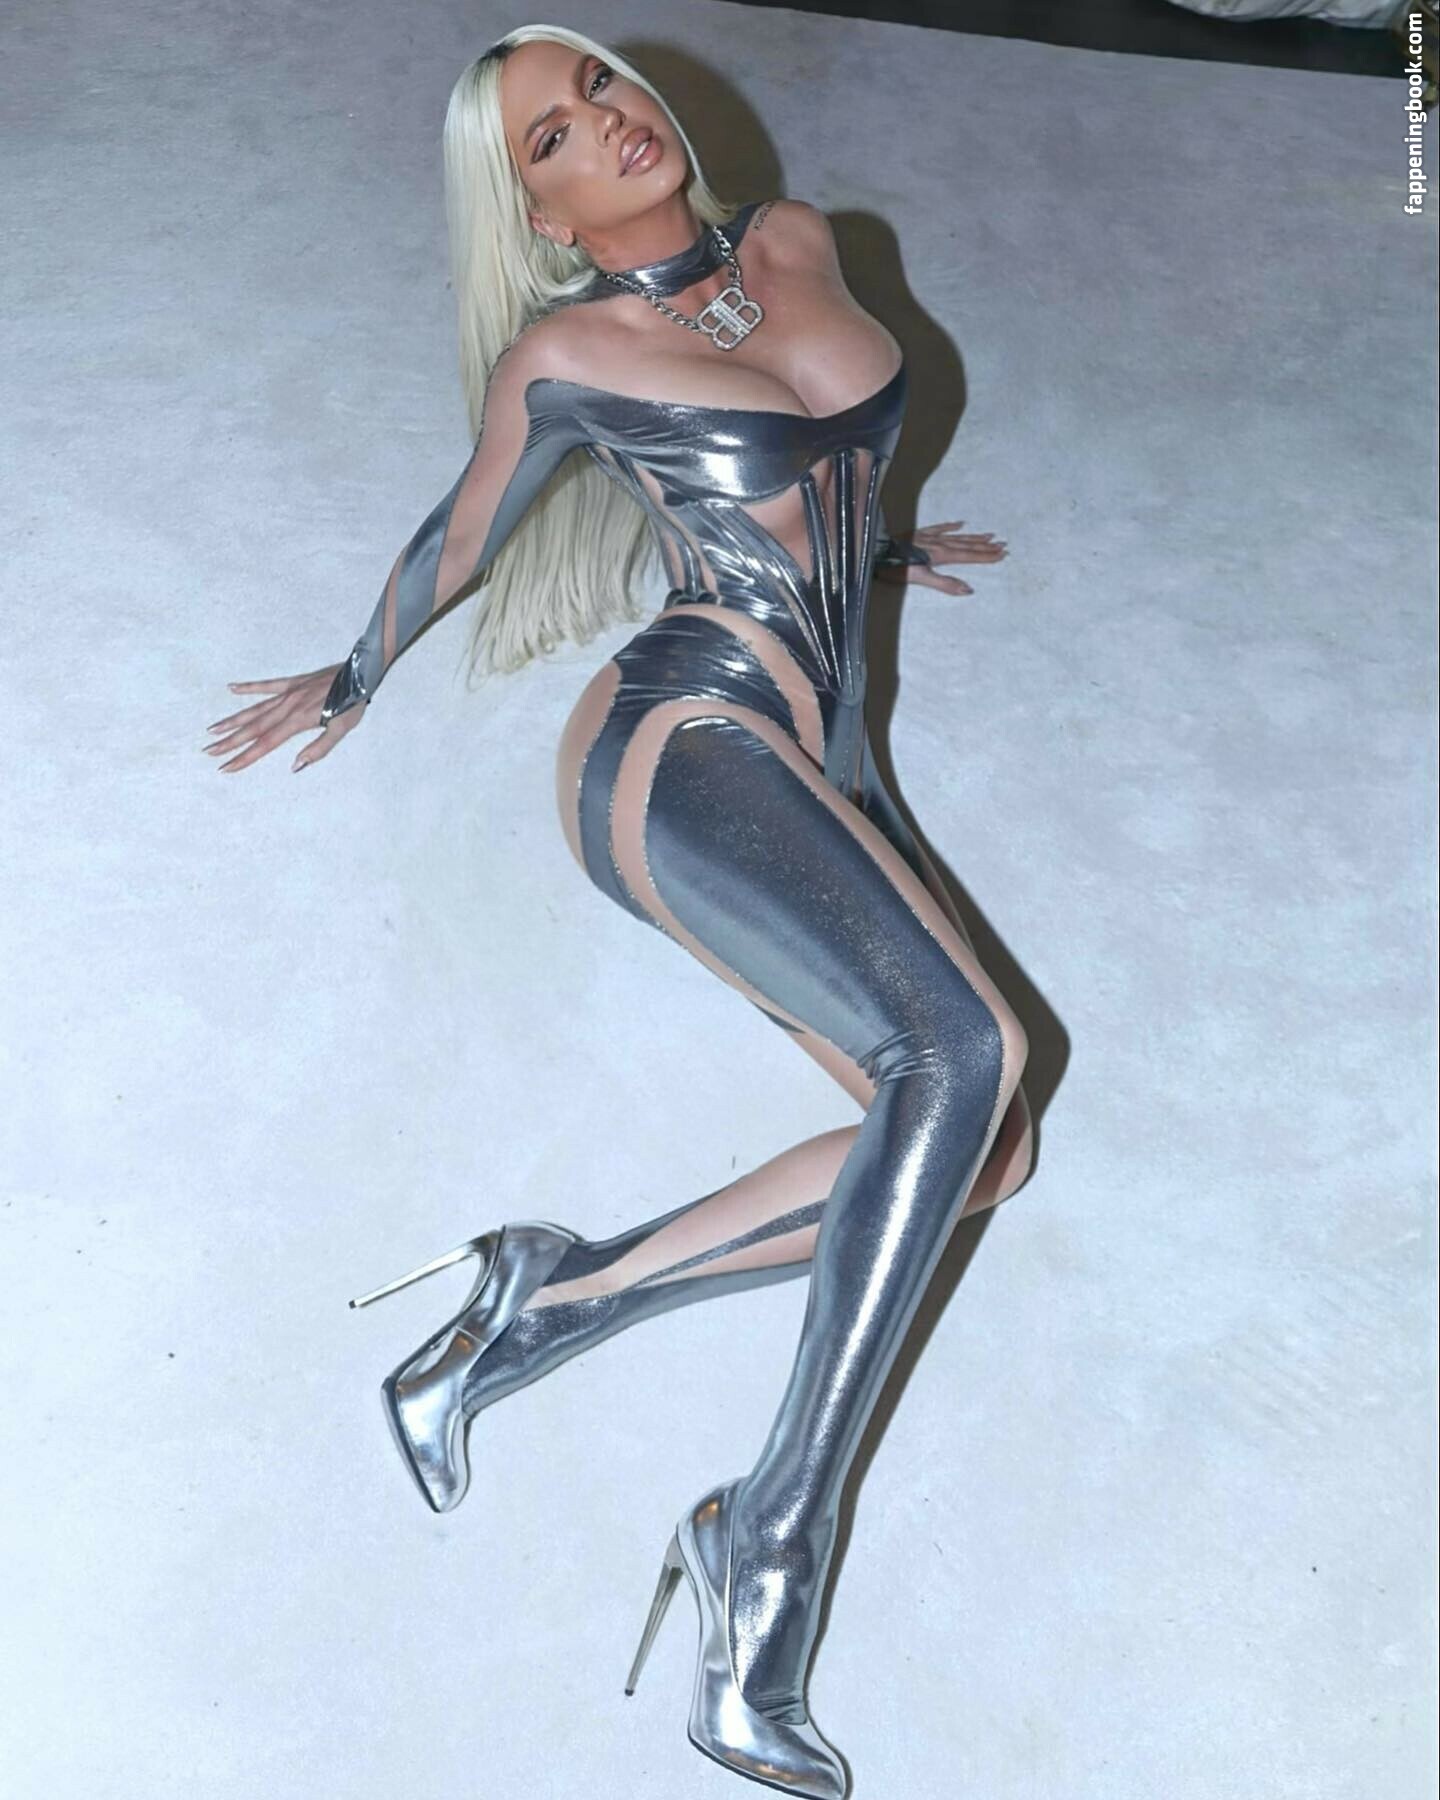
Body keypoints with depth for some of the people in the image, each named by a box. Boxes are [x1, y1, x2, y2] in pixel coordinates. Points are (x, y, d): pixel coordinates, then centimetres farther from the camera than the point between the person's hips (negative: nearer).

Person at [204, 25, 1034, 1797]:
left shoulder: (802, 243, 19)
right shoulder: (564, 356, 3)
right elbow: (459, 535, 19)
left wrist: (888, 544, 53)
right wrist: (354, 680, 32)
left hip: (823, 772, 7)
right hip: (685, 744, -7)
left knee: (983, 1149, -15)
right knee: (964, 1046, -31)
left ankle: (558, 1300, -11)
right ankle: (769, 1548, -30)